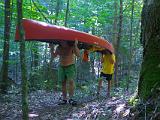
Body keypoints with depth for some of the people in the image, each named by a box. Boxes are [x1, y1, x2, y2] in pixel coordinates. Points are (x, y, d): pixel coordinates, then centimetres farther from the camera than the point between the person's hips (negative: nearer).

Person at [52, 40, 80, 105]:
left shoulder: (72, 47, -14)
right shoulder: (58, 48, 0)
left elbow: (78, 55, -27)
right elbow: (54, 55, 10)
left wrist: (75, 45, -35)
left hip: (70, 66, -5)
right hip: (61, 66, 5)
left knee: (71, 81, -20)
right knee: (63, 82, 5)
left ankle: (71, 98, -17)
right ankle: (64, 99, 11)